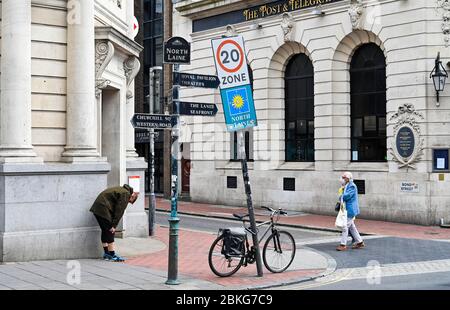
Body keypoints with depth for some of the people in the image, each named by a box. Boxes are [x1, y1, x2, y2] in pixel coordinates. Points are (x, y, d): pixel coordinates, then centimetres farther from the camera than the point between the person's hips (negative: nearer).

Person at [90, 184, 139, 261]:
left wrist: (113, 225, 14)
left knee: (105, 231, 17)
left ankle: (106, 253, 24)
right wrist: (113, 225, -11)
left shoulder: (122, 190, 20)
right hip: (103, 209, -10)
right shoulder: (126, 194, -10)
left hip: (97, 208, 10)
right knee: (110, 231, -5)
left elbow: (117, 209, 19)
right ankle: (112, 254, -4)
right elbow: (119, 211, -13)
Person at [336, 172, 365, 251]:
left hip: (350, 209, -10)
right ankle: (360, 242, 21)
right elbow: (344, 196, 20)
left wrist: (341, 197, -5)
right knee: (351, 227, 14)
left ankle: (343, 245, -6)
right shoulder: (346, 186, 15)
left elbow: (347, 196, -23)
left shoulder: (352, 186, -15)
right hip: (347, 209, 10)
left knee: (345, 226, -8)